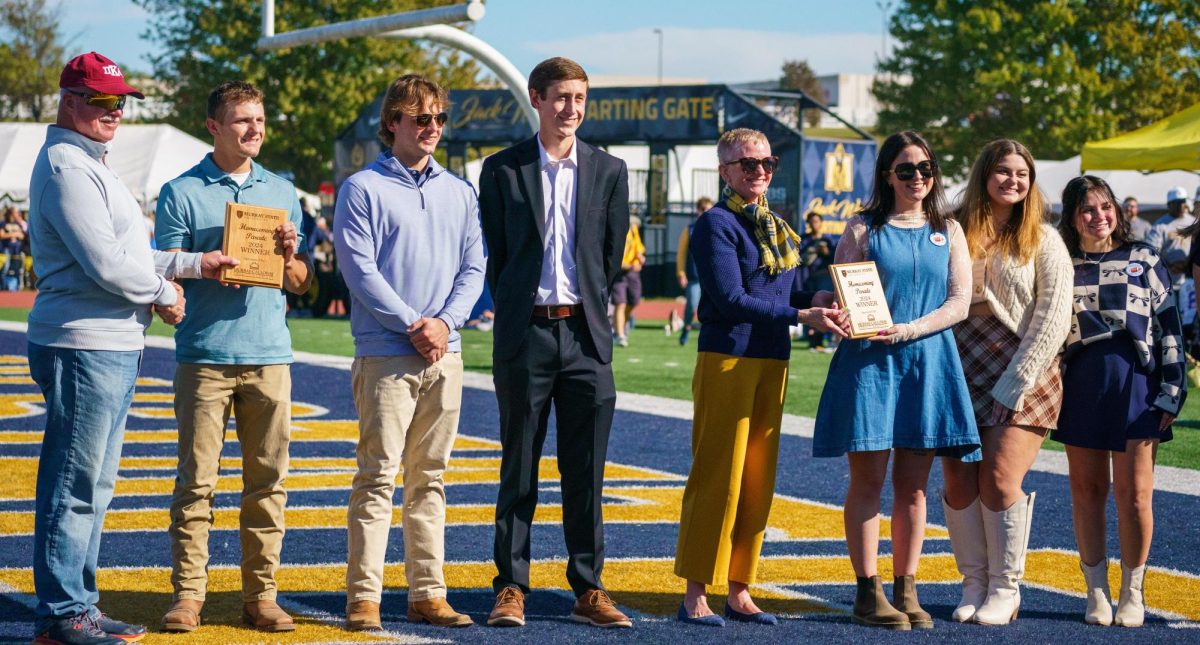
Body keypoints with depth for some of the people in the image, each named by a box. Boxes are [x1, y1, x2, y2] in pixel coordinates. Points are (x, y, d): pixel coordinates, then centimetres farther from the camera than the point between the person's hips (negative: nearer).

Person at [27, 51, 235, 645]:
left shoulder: (90, 165, 21)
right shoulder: (66, 167, -13)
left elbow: (127, 254, 23)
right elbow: (107, 264, -19)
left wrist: (194, 263, 14)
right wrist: (166, 295, -5)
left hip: (115, 348, 11)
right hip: (84, 346, -11)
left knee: (94, 486, 14)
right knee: (74, 485, -6)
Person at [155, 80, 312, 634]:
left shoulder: (282, 192, 15)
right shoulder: (181, 193, 3)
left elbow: (301, 284, 18)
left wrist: (289, 256, -3)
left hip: (270, 354, 4)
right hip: (204, 355, -3)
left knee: (267, 480, 3)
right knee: (196, 479, -4)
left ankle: (261, 594, 8)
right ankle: (188, 593, 0)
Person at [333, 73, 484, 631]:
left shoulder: (458, 193, 15)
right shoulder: (363, 188, -1)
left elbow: (473, 268, 12)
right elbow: (360, 269, -8)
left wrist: (446, 321, -5)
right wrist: (412, 326, -13)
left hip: (445, 354, 5)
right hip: (386, 354, -5)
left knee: (430, 479, 8)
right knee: (378, 477, -7)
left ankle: (428, 594, 11)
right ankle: (363, 598, -5)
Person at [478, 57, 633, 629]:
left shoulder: (609, 170, 8)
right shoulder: (503, 169, 2)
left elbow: (613, 254, 12)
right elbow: (494, 254, 6)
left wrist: (587, 313, 11)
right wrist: (516, 312, 7)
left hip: (586, 334, 2)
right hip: (525, 334, -2)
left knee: (586, 473, 5)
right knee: (518, 470, 3)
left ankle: (589, 590, 10)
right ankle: (511, 589, 8)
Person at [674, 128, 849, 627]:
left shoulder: (778, 228, 16)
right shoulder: (716, 224, -8)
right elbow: (730, 300, -16)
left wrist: (815, 300, -4)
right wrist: (802, 316, -20)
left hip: (773, 361, 7)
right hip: (727, 358, -7)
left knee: (758, 482, 9)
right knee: (717, 479, -6)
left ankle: (740, 593, 16)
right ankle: (695, 595, 0)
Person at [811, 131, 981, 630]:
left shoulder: (949, 232, 11)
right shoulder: (863, 229, 5)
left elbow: (960, 302, 3)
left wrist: (907, 331, -12)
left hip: (927, 361, 2)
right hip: (869, 361, -2)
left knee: (913, 485, 3)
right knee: (868, 478, -4)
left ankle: (906, 592, 8)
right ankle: (868, 594, -1)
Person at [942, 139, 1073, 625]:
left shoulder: (1043, 241, 3)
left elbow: (1052, 319, -3)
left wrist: (1013, 384, -10)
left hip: (1023, 378, -3)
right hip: (963, 375, 3)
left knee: (1000, 479, -12)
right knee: (959, 482, -1)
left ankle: (1005, 589, 1)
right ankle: (974, 585, 12)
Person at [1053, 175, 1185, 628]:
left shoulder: (1144, 261, 6)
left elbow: (1169, 329, 5)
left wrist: (1170, 395, -1)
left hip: (1135, 382, -2)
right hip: (1081, 385, 2)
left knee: (1133, 493, -4)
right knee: (1086, 490, 4)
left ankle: (1132, 595, 9)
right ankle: (1097, 594, 12)